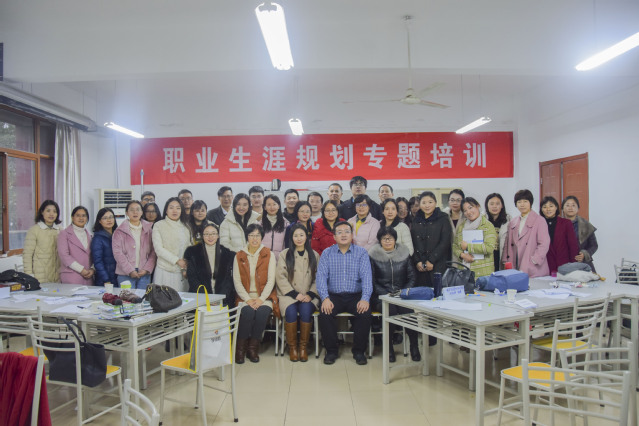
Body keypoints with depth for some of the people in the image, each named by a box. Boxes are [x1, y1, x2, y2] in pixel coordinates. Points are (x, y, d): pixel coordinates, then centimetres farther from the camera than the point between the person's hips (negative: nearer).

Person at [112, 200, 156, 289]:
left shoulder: (148, 230, 11)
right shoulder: (120, 231, 4)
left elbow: (153, 252, 6)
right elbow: (117, 253, -4)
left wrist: (147, 269, -7)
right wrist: (130, 271, -12)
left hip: (144, 273, 2)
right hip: (125, 274, -2)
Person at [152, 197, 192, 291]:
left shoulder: (186, 226, 12)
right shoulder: (159, 226, 0)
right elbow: (158, 249, -7)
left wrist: (186, 268, -1)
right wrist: (177, 260, -13)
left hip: (182, 273, 3)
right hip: (164, 271, -3)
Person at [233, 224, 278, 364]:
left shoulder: (269, 255, 7)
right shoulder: (239, 256, 10)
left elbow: (271, 280, 0)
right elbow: (237, 281, 3)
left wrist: (261, 299, -13)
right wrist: (248, 299, -11)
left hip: (264, 296, 0)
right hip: (245, 296, 1)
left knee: (262, 311, -31)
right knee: (248, 311, -30)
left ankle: (253, 347, -13)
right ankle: (241, 347, -14)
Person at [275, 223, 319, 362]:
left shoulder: (314, 255, 14)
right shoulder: (284, 254, 10)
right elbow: (280, 277, 1)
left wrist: (310, 294, -9)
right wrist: (294, 294, -9)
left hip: (308, 296, 1)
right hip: (288, 294, 0)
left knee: (306, 310, -31)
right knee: (291, 311, -31)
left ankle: (303, 346, -14)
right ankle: (292, 346, -12)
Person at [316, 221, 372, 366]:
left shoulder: (361, 252, 5)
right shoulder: (327, 253, 6)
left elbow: (366, 276, -5)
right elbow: (321, 276, -4)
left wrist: (365, 298, -21)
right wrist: (325, 298, -20)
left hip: (356, 295, 0)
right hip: (334, 296, 0)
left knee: (365, 312, -27)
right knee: (324, 313, -27)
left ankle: (358, 351, -6)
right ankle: (331, 351, -6)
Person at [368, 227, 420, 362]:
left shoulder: (404, 253, 10)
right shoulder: (373, 255, 2)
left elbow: (411, 277, 12)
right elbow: (372, 281, 0)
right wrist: (386, 294, -13)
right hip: (382, 296, -2)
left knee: (409, 310, -30)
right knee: (390, 310, -33)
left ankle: (414, 346, -11)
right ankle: (389, 347, -14)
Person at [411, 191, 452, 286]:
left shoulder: (443, 219, 4)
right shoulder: (416, 221, 14)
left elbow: (445, 242, -4)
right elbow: (412, 243, 9)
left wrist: (431, 261, -10)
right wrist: (417, 261, -5)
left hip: (438, 267, -2)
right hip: (419, 268, 3)